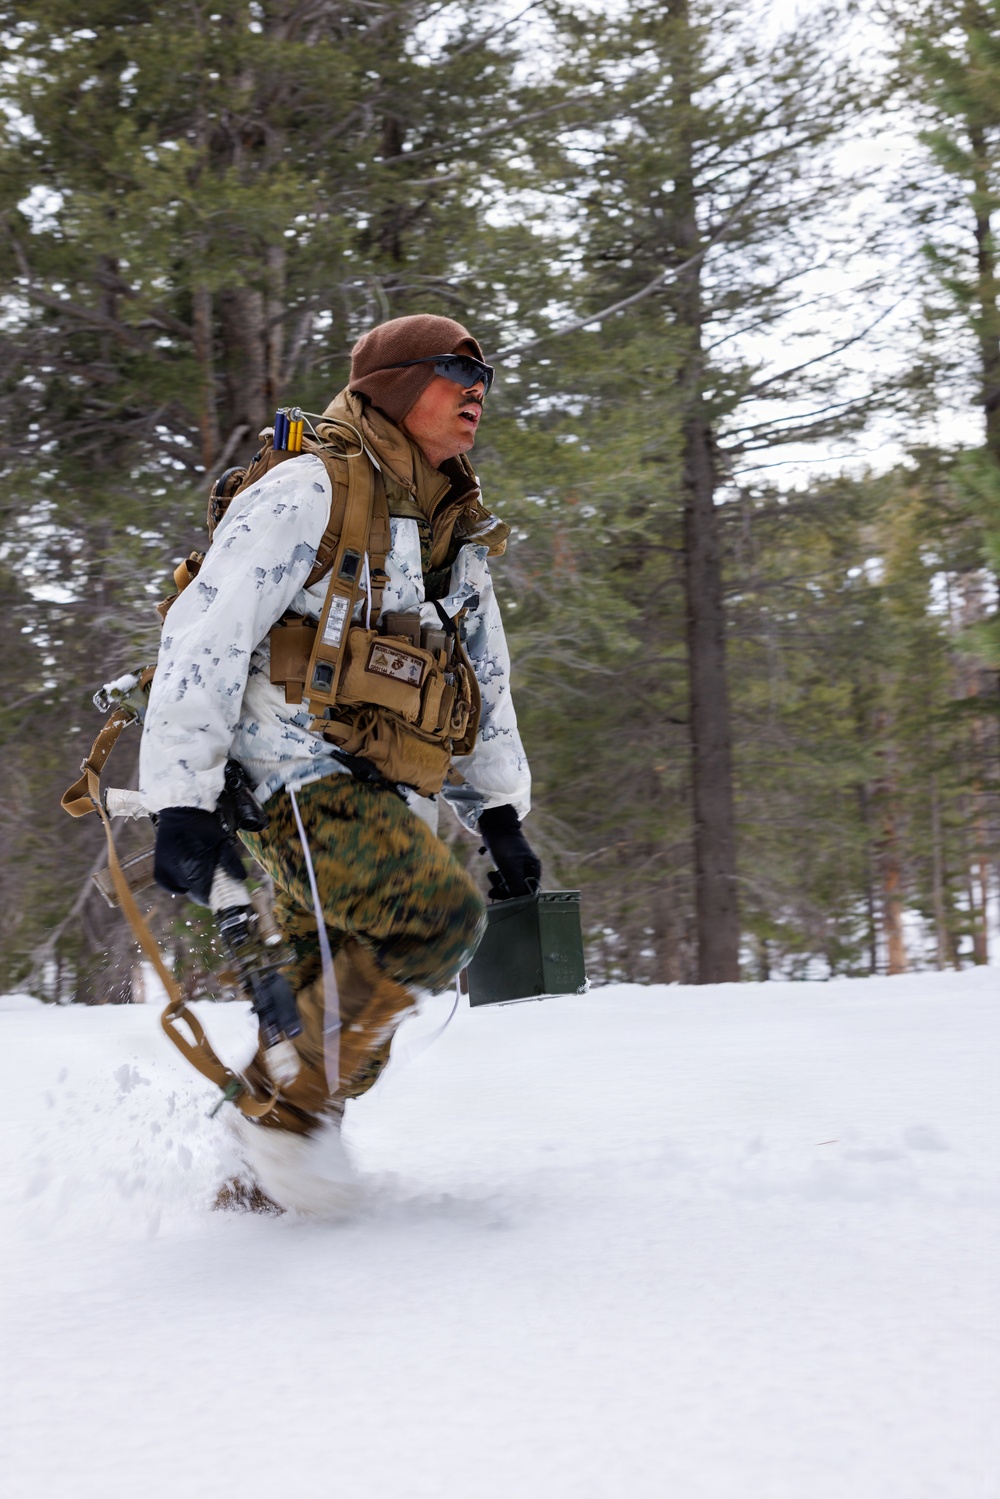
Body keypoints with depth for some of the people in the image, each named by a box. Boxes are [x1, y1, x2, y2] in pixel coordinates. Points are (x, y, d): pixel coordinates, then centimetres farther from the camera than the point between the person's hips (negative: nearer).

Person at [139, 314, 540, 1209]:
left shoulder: (460, 531, 20)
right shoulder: (310, 491, -7)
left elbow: (484, 683, 27)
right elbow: (206, 637, -14)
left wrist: (500, 816, 18)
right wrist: (183, 802, -20)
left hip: (375, 791, 9)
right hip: (289, 780, -8)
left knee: (345, 1013, 6)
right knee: (443, 912, -26)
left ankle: (252, 1176, 19)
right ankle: (293, 1100, -13)